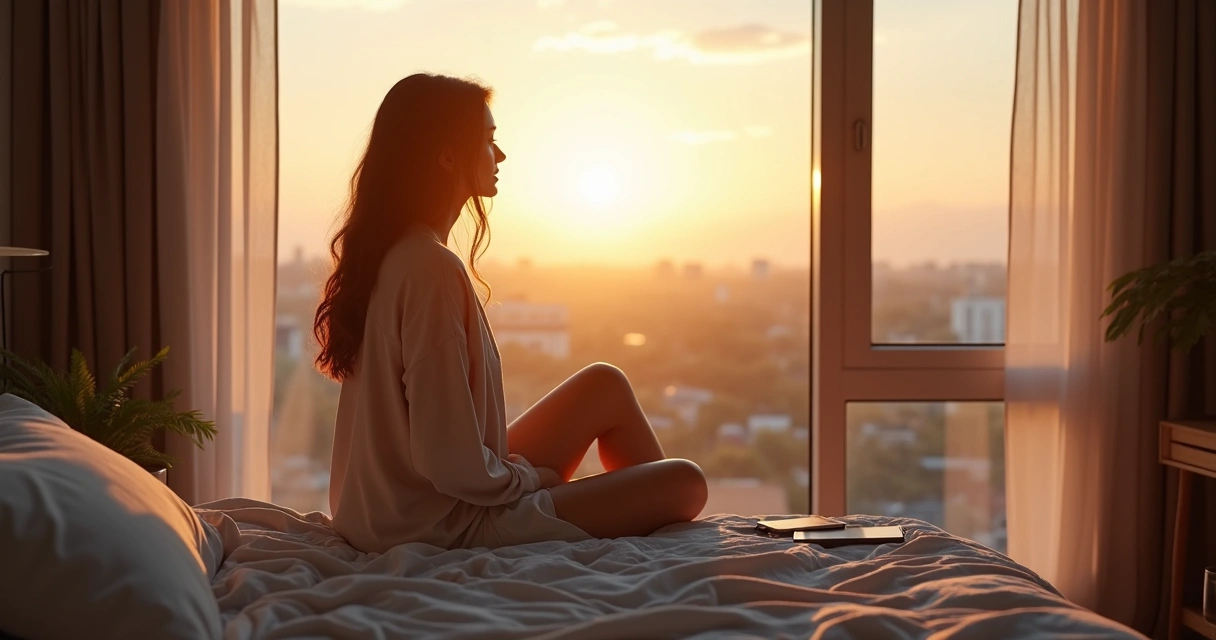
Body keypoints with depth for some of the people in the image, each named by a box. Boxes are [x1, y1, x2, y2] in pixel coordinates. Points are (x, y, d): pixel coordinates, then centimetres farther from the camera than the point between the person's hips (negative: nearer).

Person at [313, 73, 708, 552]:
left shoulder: (388, 252, 7)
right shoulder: (432, 268, -23)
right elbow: (451, 461, -26)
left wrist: (519, 471, 12)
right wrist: (533, 476, -8)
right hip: (448, 524, -10)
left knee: (605, 384, 19)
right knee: (685, 483, -6)